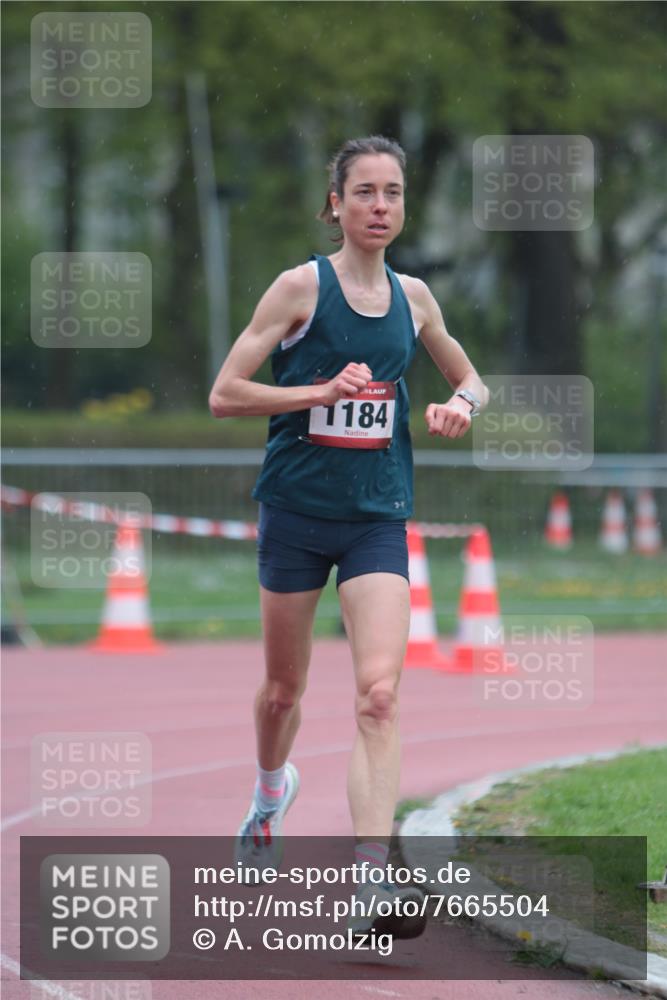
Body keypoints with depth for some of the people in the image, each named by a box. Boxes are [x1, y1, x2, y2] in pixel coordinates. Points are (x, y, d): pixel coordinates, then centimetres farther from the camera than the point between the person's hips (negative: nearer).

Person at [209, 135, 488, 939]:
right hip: (296, 510, -2)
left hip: (377, 518, 2)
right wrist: (324, 391, -18)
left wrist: (461, 405, -1)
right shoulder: (301, 286, -7)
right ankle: (272, 790, 47)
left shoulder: (412, 296, 5)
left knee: (379, 694, -15)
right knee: (284, 687, 14)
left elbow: (467, 377, 22)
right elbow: (224, 395, -9)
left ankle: (371, 875, -21)